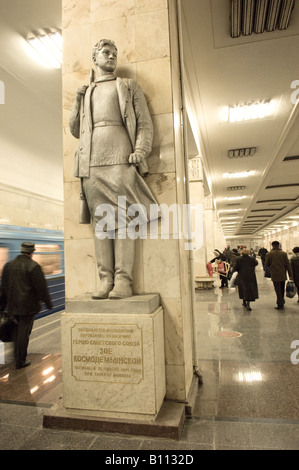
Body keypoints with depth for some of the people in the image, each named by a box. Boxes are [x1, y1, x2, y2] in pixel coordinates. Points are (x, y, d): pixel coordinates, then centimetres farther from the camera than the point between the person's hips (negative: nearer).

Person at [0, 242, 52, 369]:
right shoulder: (33, 266, -13)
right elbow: (41, 286, -13)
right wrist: (48, 302, -3)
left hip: (12, 305, 6)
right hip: (28, 306, -6)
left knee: (18, 330, 19)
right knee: (24, 332, 3)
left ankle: (17, 357, 28)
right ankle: (20, 361, 12)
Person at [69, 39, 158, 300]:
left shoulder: (129, 86, 21)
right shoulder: (85, 91, 30)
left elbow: (145, 123, 8)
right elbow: (75, 129, 27)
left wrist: (140, 151, -10)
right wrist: (78, 99, 16)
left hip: (120, 157, -3)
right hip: (91, 161, 3)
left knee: (122, 218, -12)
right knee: (101, 220, -4)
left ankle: (123, 281, -12)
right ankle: (105, 280, -3)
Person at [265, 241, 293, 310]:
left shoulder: (269, 254, -7)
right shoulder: (284, 253, -1)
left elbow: (266, 265, -2)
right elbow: (288, 265, -2)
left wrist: (265, 268, 22)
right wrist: (290, 275, 0)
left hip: (275, 276, -3)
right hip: (283, 276, 3)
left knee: (278, 291, 4)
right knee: (282, 290, 19)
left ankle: (280, 305, 6)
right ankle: (281, 302, 32)